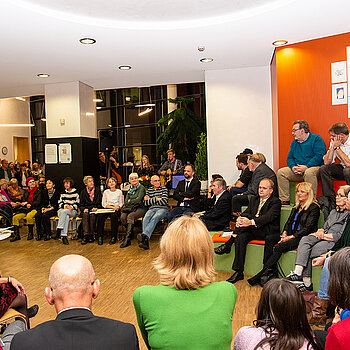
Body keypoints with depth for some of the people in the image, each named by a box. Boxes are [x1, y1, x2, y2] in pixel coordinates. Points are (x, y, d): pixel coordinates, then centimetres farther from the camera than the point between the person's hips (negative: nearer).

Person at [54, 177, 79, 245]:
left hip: (73, 211, -2)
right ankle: (64, 236, -45)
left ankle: (58, 231, -42)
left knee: (64, 211, -38)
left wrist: (71, 207, -14)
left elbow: (77, 204, 4)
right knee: (66, 216, -36)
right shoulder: (63, 193, 21)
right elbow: (60, 203, 12)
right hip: (62, 210, 2)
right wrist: (66, 206, -8)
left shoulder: (76, 192, 9)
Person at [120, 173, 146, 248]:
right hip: (130, 208, 5)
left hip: (140, 208, -5)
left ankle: (127, 239, -38)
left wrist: (130, 201, 2)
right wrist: (135, 201, -5)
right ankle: (131, 233, -7)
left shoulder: (141, 188, 1)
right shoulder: (130, 190, 20)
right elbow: (126, 202, 11)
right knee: (123, 217, -26)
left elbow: (138, 199, -12)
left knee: (130, 216, -35)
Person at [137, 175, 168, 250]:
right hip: (151, 209, 3)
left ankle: (144, 235, -56)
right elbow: (145, 203, 9)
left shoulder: (163, 188, 11)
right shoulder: (149, 190, 20)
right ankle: (146, 240, -47)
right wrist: (156, 199, -2)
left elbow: (164, 201, -3)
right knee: (145, 219, -31)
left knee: (155, 218, -36)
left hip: (162, 209, -2)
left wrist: (150, 200, 4)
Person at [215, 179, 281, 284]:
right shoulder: (254, 199, 17)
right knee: (241, 237, -22)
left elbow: (268, 217, -20)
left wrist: (251, 222, -34)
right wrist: (240, 218, -21)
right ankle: (238, 272, -19)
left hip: (267, 231, -4)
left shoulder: (275, 202, -3)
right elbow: (247, 213, 5)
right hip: (254, 231, 4)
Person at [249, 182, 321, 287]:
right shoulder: (296, 207, 22)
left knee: (280, 247, -28)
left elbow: (308, 228, -10)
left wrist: (291, 237, -16)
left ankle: (261, 274, -26)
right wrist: (285, 233, -1)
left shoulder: (314, 207, -2)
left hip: (303, 238, -7)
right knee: (278, 247, -23)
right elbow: (289, 222, 19)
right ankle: (271, 274, -25)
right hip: (291, 236, 7)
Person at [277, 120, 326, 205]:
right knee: (281, 172, -12)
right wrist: (293, 167, -8)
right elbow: (289, 158, 15)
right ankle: (285, 200, -11)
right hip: (297, 170, 6)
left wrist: (306, 167, -23)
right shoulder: (294, 142, 18)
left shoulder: (316, 139, -3)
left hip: (314, 167, -6)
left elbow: (319, 156, -15)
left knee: (309, 173, -39)